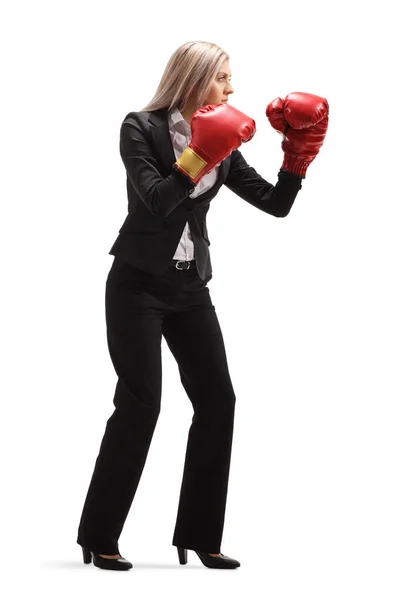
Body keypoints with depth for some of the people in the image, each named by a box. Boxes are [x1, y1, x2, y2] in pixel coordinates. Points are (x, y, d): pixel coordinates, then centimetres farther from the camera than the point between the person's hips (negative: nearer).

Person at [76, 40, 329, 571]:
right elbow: (156, 201, -20)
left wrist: (299, 152, -7)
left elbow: (276, 203, 4)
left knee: (218, 399, -1)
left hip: (190, 287, 6)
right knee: (141, 403, -10)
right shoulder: (141, 128, -8)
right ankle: (100, 537, 2)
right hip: (138, 283, -6)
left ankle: (200, 536, 8)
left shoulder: (223, 146, 8)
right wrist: (198, 157, -26)